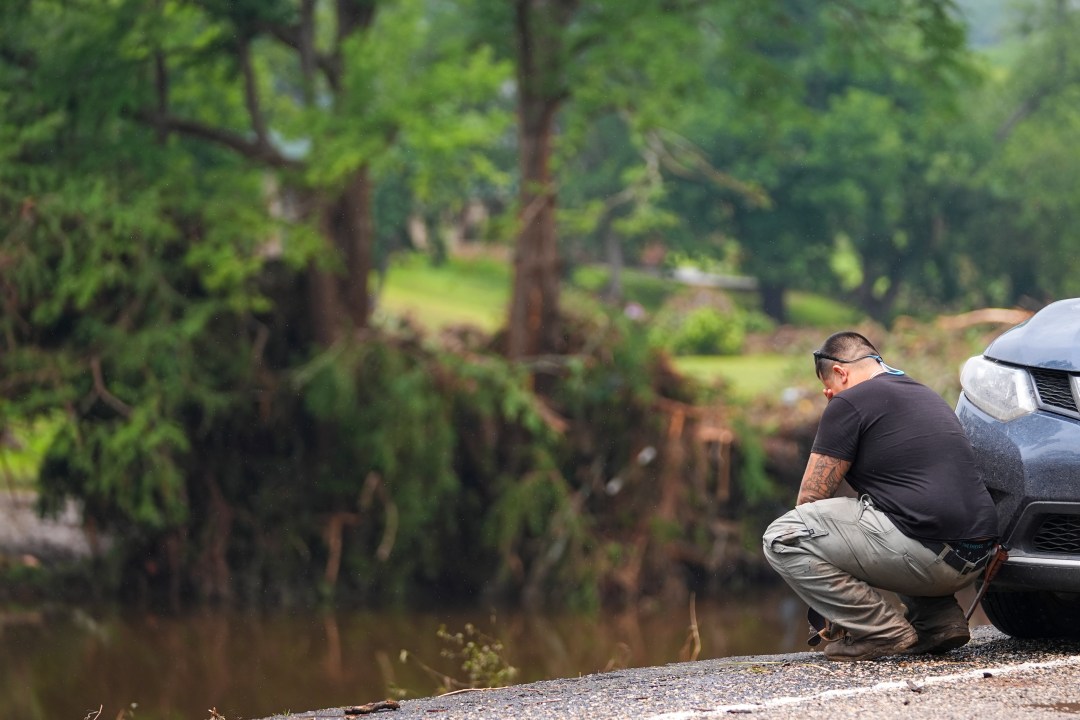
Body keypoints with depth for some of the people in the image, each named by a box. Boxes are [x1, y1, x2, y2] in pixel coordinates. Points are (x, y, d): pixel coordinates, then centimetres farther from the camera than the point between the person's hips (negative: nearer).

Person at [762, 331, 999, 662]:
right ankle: (939, 619, 18)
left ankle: (884, 631, -5)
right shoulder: (927, 396, 26)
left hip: (931, 554, -9)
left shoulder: (849, 404, 0)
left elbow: (809, 501, 4)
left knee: (782, 538, -5)